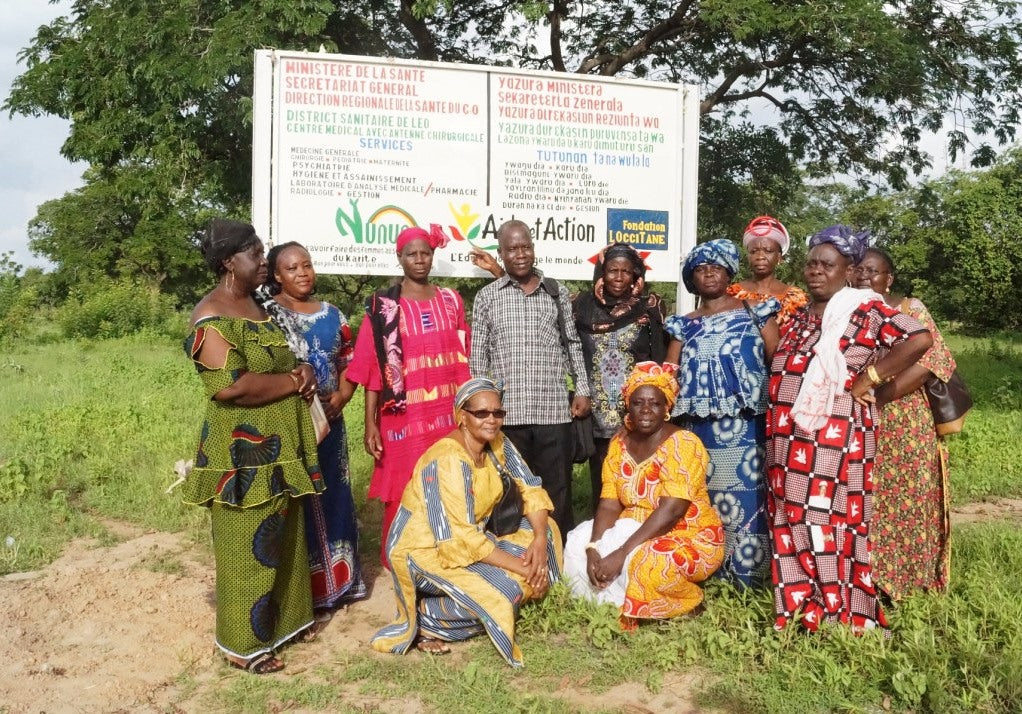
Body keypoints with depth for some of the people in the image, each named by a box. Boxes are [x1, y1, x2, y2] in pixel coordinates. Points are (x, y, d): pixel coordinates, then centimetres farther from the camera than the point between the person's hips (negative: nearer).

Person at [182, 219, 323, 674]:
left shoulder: (257, 307, 12)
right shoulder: (212, 317, -16)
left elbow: (283, 361, 23)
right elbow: (230, 386, -27)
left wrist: (304, 371, -1)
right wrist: (294, 382, -15)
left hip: (279, 447, 9)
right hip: (243, 452, -9)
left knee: (282, 536, 18)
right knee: (248, 545, 2)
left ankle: (284, 617, 33)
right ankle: (244, 643, 16)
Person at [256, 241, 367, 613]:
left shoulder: (331, 314, 12)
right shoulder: (267, 312, -5)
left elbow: (349, 362, 14)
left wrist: (341, 396, -3)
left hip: (328, 421, 6)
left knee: (330, 497, 13)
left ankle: (335, 578, 28)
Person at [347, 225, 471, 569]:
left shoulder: (451, 301, 9)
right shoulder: (384, 306, -2)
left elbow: (462, 361, 12)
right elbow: (373, 367, -5)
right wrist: (370, 423, -10)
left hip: (446, 414, 3)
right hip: (403, 416, -3)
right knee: (404, 494, 1)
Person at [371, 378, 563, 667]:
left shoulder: (498, 443, -4)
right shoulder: (448, 461, -27)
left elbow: (531, 489, -3)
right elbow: (460, 539, -30)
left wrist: (540, 540, -21)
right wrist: (520, 567, -27)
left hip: (471, 538, 8)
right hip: (423, 550, -8)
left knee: (544, 530, -4)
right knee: (505, 589, -26)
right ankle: (424, 620, -5)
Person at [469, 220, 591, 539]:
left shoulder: (557, 292, 9)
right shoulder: (486, 297, 5)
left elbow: (572, 343, 15)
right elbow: (478, 357, 6)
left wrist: (582, 389, 8)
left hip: (554, 410, 1)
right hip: (506, 412, -1)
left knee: (558, 491, 7)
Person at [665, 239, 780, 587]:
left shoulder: (754, 311, 9)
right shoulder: (684, 324, 17)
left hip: (746, 425, -3)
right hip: (700, 428, 3)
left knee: (746, 502, -5)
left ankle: (749, 581, 4)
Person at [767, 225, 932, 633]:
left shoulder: (866, 310, -4)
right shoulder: (798, 317, 17)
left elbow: (919, 339, -18)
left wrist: (865, 381, -13)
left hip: (834, 440, -7)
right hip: (788, 443, 7)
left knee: (830, 526, -2)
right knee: (791, 526, 10)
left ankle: (841, 616, 10)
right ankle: (800, 610, 21)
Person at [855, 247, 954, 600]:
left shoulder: (910, 309, -1)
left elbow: (927, 361, -13)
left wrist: (877, 396, -21)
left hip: (903, 424, -3)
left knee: (903, 498, 2)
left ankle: (902, 574, 15)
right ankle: (866, 578, 15)